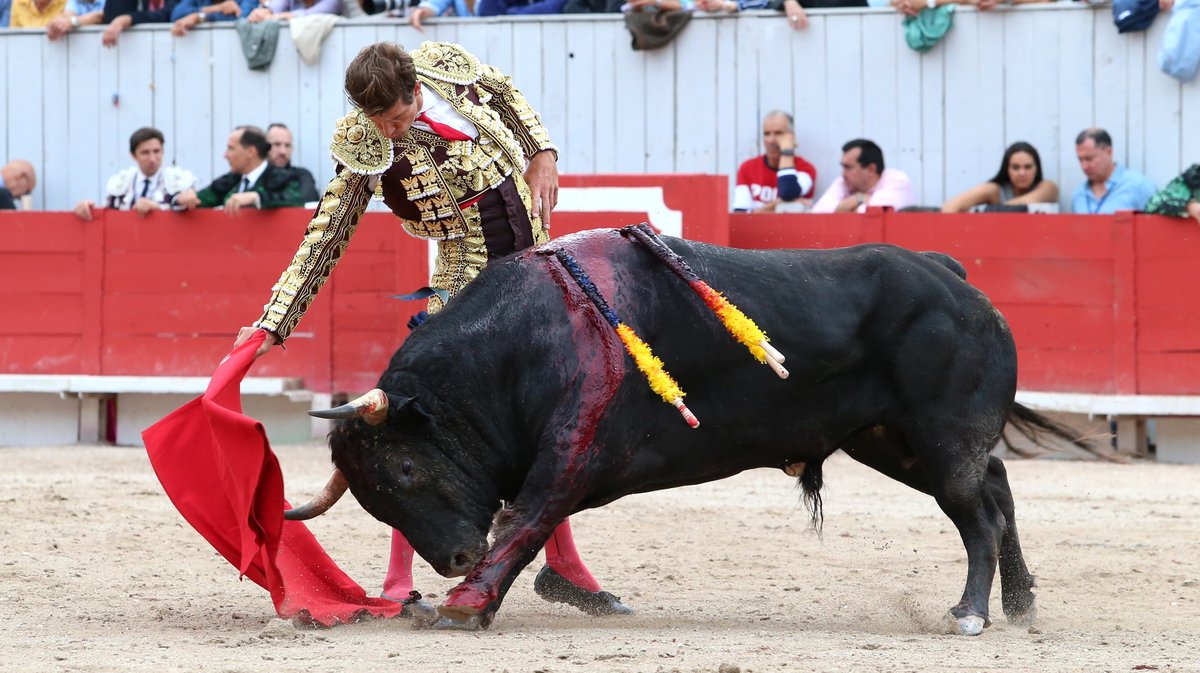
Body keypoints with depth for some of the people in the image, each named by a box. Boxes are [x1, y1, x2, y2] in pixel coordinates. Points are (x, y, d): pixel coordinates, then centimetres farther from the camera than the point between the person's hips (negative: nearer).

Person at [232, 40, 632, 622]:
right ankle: (398, 584, -9)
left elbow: (507, 96, 14)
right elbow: (324, 240, -14)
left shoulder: (447, 63, -9)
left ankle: (563, 569, 23)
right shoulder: (365, 150, -17)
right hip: (468, 282, -5)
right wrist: (272, 324, -17)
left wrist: (541, 153, 3)